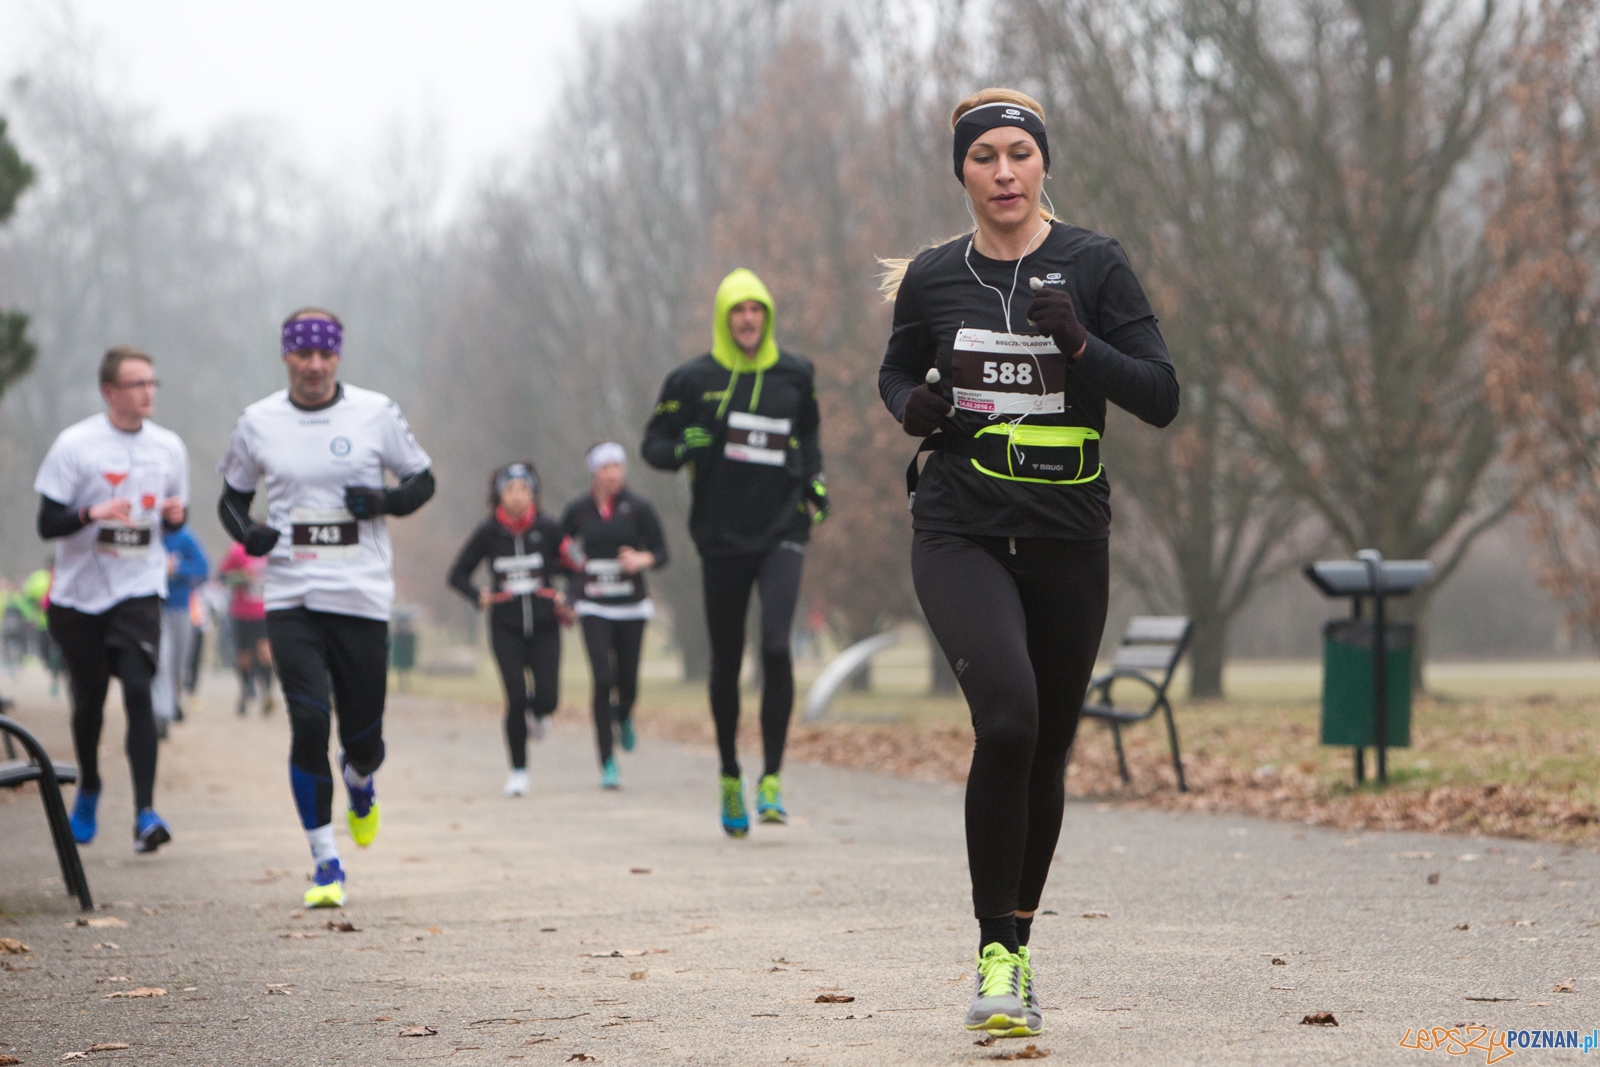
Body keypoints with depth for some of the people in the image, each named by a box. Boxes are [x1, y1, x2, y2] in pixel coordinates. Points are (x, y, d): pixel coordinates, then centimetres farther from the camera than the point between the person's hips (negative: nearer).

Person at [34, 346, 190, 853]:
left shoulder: (168, 447, 5)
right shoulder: (75, 444, -6)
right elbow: (47, 523, -7)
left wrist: (175, 514, -6)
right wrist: (91, 513, -26)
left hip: (138, 589, 1)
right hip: (80, 591, -1)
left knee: (138, 690, -16)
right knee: (89, 700, 10)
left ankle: (146, 812, -18)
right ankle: (88, 791, 37)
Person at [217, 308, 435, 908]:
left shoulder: (375, 413, 1)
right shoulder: (257, 423, 4)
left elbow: (422, 480, 11)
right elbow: (232, 497, 16)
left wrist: (384, 501, -10)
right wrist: (247, 533, -6)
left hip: (362, 597, 0)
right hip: (290, 598, 0)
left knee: (363, 737, 3)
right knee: (309, 722, -15)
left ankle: (359, 780, 43)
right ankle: (325, 865, -4)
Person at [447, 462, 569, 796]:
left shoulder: (547, 528, -2)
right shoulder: (488, 533, -2)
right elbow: (457, 575, 5)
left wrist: (564, 598, -7)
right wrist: (478, 596, -14)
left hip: (544, 627, 1)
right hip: (506, 628, -1)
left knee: (547, 698, -10)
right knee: (516, 699, -12)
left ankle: (538, 712, 30)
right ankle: (518, 771, 6)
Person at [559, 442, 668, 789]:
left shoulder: (638, 507, -2)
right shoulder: (578, 510, 2)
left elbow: (661, 552, -1)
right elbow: (562, 543, 17)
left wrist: (642, 560, -20)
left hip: (631, 605, 0)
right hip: (594, 607, 0)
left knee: (628, 682, 4)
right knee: (602, 679, -13)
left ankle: (624, 718, 43)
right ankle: (607, 763, -7)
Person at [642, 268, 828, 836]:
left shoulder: (795, 375, 7)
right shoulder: (693, 380, 0)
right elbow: (654, 445, 5)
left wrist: (814, 481, 8)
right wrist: (685, 448, -16)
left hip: (781, 533, 0)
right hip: (722, 538, 0)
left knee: (776, 647, -18)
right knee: (726, 665, 6)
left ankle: (772, 779, -13)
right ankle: (730, 778, 26)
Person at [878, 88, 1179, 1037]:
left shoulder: (1094, 265, -1)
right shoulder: (933, 278, 4)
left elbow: (1161, 398, -4)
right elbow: (898, 369, 22)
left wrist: (1081, 346, -20)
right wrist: (913, 408, 0)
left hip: (1068, 537, 1)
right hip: (961, 534, -1)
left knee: (1048, 749, 9)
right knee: (1007, 718, -23)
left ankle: (1018, 943, 31)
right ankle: (997, 958, -15)